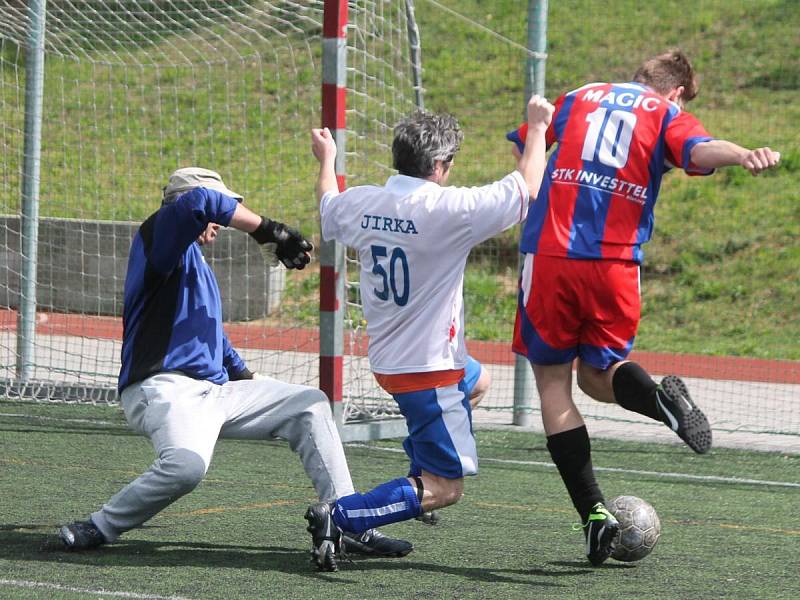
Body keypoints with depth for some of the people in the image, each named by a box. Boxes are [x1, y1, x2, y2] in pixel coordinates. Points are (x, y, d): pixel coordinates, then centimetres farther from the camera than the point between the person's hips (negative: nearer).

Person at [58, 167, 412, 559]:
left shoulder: (198, 266, 26)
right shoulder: (158, 235, -4)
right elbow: (199, 202, -25)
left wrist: (246, 377, 25)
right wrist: (267, 231, -19)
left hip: (217, 391, 10)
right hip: (164, 389, -10)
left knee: (309, 405, 7)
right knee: (186, 463, -38)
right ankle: (98, 528, -19)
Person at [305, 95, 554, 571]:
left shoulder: (360, 204, -3)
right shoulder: (448, 209, -23)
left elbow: (329, 208, 23)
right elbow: (528, 188, -15)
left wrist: (326, 159, 41)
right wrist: (538, 127, 0)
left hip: (386, 362, 9)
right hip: (429, 370, -9)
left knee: (476, 380, 37)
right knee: (445, 489, -3)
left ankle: (419, 482, 32)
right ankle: (340, 517, -17)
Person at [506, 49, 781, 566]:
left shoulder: (579, 98, 18)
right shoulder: (669, 114, 9)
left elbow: (521, 146, 26)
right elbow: (699, 150, -15)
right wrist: (744, 155, -34)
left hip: (549, 256, 0)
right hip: (616, 265, 0)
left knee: (553, 379, 9)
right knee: (597, 375, 20)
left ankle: (594, 514, -2)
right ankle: (662, 396, -15)